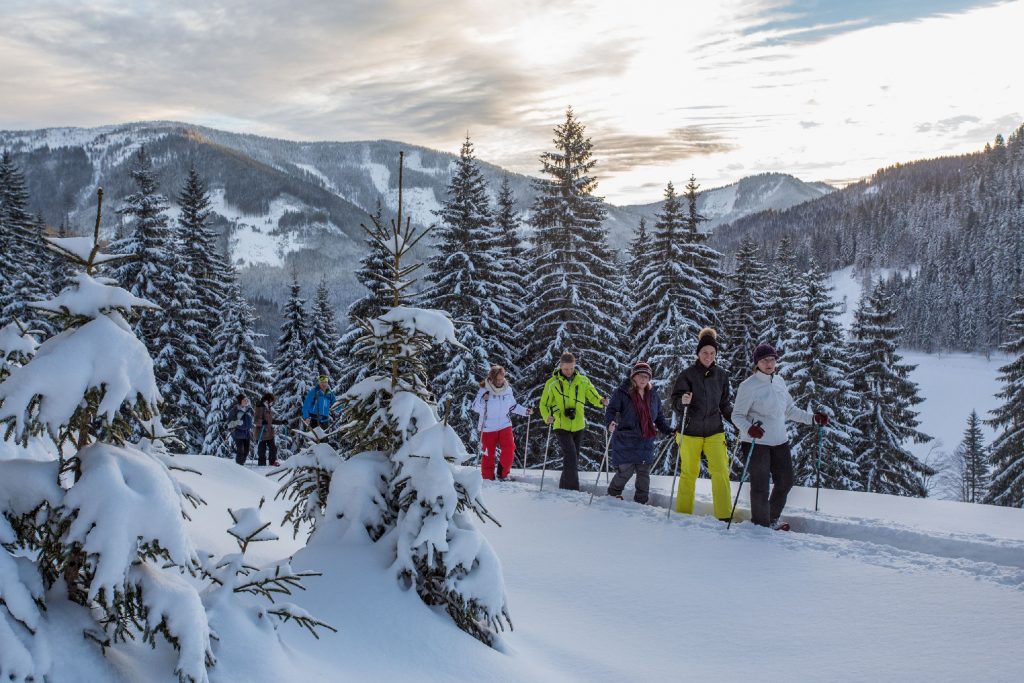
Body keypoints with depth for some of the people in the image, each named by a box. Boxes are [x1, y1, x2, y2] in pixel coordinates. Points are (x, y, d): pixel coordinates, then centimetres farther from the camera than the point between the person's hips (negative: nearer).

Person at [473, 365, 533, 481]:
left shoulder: (507, 389, -1)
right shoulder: (484, 390, -13)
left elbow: (513, 406, 14)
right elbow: (476, 408, -13)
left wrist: (525, 411, 5)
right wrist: (483, 399, -30)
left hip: (505, 425, 3)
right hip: (488, 427, -3)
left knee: (509, 450, -13)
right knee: (488, 454, 3)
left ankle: (503, 474, 6)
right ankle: (488, 477, 18)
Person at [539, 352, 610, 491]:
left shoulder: (583, 381, 2)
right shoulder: (552, 383, -5)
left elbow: (593, 397, 7)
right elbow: (544, 404, 1)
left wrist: (602, 401, -16)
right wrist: (547, 417, -18)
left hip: (578, 427, 4)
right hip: (561, 427, -4)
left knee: (574, 458, 13)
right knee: (571, 456, -19)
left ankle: (564, 486, 28)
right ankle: (572, 489, -14)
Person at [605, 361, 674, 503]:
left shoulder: (653, 395, 11)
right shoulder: (622, 393, -6)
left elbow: (659, 417, 20)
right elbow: (611, 410, -12)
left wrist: (668, 430, 9)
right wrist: (610, 423, -31)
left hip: (646, 443, 5)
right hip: (625, 442, -5)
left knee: (644, 473, 5)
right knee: (625, 472, -4)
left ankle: (641, 502, 18)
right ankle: (613, 494, 21)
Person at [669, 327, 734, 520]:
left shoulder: (721, 375, 5)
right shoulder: (687, 374, -5)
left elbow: (724, 405, 14)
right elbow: (676, 403, -6)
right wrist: (683, 402, -28)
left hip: (714, 431, 2)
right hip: (690, 432, -2)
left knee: (721, 472, -8)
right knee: (689, 473, 5)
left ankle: (724, 516, -4)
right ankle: (683, 514, 18)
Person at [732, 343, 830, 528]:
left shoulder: (779, 381, 8)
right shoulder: (749, 386, -12)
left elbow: (790, 410, 18)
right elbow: (737, 415, -11)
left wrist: (813, 418, 9)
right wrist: (748, 429, -30)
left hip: (779, 441, 7)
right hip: (756, 442, -7)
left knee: (785, 482, 14)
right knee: (760, 486, -2)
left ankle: (772, 519, 34)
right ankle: (761, 525, 15)